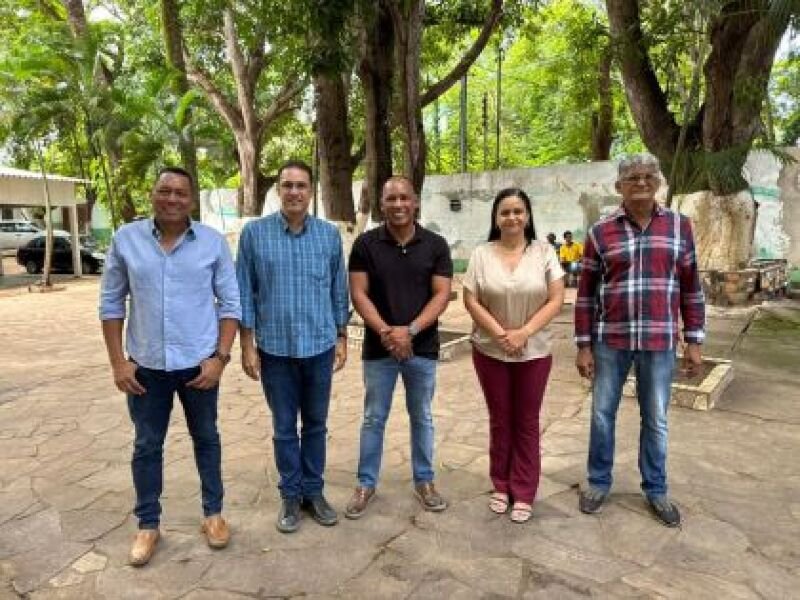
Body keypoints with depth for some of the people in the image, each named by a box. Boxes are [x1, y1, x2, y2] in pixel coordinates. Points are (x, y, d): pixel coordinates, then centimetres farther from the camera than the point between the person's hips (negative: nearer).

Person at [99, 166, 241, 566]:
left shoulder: (213, 242, -6)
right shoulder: (126, 239, -3)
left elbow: (230, 303, -3)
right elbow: (111, 303, 2)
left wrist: (220, 357, -9)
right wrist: (117, 362, -2)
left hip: (199, 363, -1)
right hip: (146, 365, 1)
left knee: (206, 439, 15)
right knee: (147, 446, 13)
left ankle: (213, 513, 33)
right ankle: (148, 524, 32)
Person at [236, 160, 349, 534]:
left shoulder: (330, 234, 0)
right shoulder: (254, 233, -4)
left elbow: (339, 291, 6)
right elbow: (244, 292, -2)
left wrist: (342, 338, 5)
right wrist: (247, 345, -4)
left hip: (320, 346, 2)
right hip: (275, 348, -1)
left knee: (316, 424, 14)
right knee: (284, 428, 12)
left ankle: (313, 491, 30)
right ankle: (290, 494, 29)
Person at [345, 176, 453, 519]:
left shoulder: (436, 245, -2)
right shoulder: (366, 244, -3)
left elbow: (442, 294, -7)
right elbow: (358, 293, -6)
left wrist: (410, 330, -19)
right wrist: (384, 331, -19)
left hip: (423, 347, 1)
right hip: (378, 348, 0)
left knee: (421, 417, 15)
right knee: (373, 419, 11)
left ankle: (424, 481, 31)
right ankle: (366, 484, 27)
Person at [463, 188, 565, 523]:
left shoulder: (544, 252, -3)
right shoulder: (482, 254, -2)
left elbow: (556, 300, -7)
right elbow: (471, 301, -5)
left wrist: (524, 333, -17)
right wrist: (500, 334, -16)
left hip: (534, 352, 0)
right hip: (490, 351, 1)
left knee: (527, 423, 9)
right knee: (500, 421, 12)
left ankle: (524, 494, 22)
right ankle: (501, 487, 28)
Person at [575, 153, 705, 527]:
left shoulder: (680, 226, 3)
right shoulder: (600, 232, -1)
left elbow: (690, 287, 6)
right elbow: (586, 293, 1)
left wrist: (694, 341, 3)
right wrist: (584, 346, -2)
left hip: (659, 342, 1)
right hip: (610, 340, 0)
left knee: (656, 420, 13)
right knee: (602, 413, 10)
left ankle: (655, 489, 32)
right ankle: (599, 482, 29)